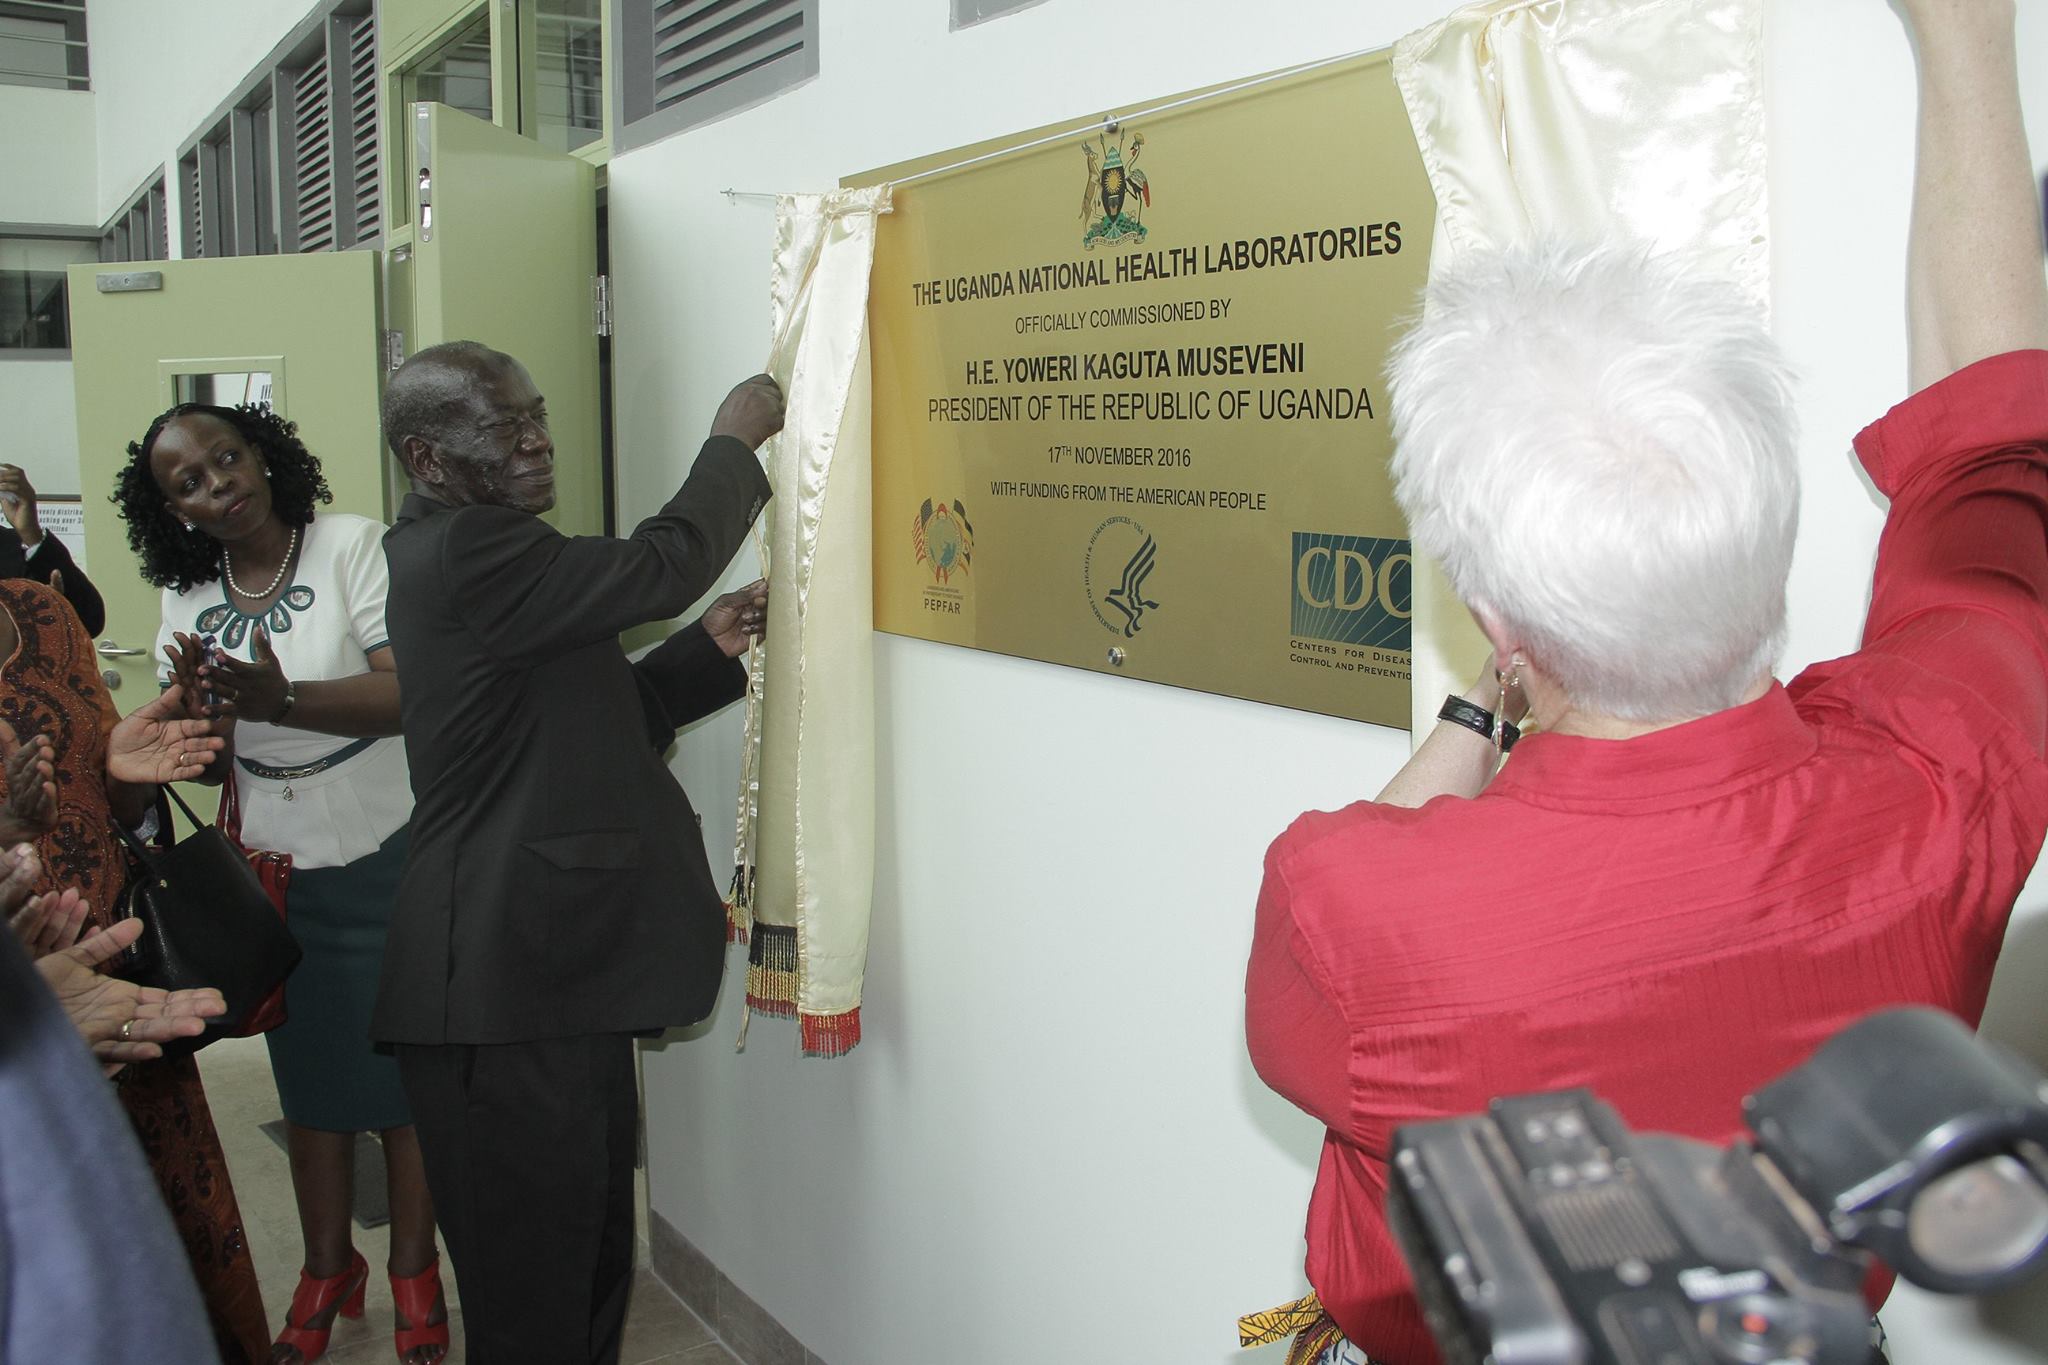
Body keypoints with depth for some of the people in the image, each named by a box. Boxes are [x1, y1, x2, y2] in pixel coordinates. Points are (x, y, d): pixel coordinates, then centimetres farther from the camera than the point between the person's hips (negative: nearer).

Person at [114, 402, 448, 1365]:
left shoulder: (353, 545, -12)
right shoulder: (187, 598, 4)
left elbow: (412, 693, -21)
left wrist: (282, 700, -35)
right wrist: (197, 708, -17)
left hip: (387, 856, -4)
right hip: (277, 870, 5)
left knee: (405, 1067, 6)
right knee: (310, 1076, 15)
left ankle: (413, 1269, 24)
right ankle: (327, 1270, 33)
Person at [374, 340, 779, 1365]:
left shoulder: (464, 550, 17)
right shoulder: (467, 553, -16)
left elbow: (593, 723, 21)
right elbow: (662, 564, -19)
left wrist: (707, 650, 8)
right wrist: (735, 441, -3)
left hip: (556, 976, 11)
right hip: (506, 1000, -11)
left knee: (593, 1262, 21)